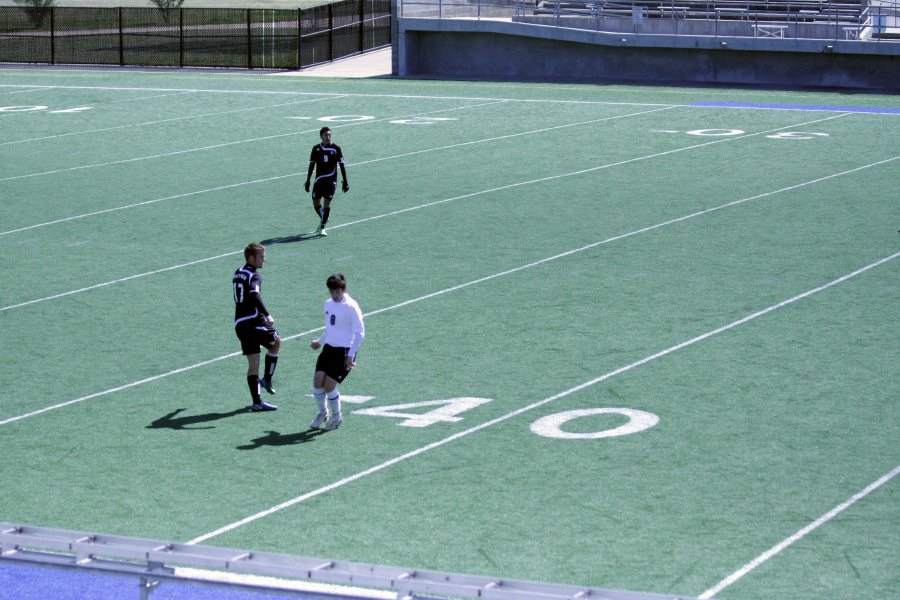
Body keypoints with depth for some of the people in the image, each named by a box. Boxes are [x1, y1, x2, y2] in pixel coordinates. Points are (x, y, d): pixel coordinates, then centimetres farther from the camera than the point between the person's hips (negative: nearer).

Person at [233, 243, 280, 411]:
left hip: (239, 323, 8)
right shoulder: (254, 276, -10)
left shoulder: (238, 273, 18)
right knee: (276, 342, 18)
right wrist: (267, 315, -37)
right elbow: (255, 296, -28)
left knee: (253, 363, 8)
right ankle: (267, 379, 16)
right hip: (252, 322, -8)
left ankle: (257, 402, 5)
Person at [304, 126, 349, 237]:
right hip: (319, 179, 3)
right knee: (316, 203, 7)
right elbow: (311, 165, 9)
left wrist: (345, 181, -2)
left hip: (331, 180, -3)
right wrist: (308, 181, 8)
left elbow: (341, 165, 1)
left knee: (327, 203, -10)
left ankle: (322, 227, -4)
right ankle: (323, 220, 34)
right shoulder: (316, 149, 4)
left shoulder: (336, 148, -2)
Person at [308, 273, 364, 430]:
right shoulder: (328, 304, 10)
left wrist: (351, 355, -19)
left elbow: (360, 332, -14)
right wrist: (320, 342, 29)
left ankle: (336, 416, 14)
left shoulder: (351, 307, -13)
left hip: (344, 352, -6)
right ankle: (322, 413, 17)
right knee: (317, 381, -7)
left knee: (329, 385, -11)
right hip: (329, 348, 6)